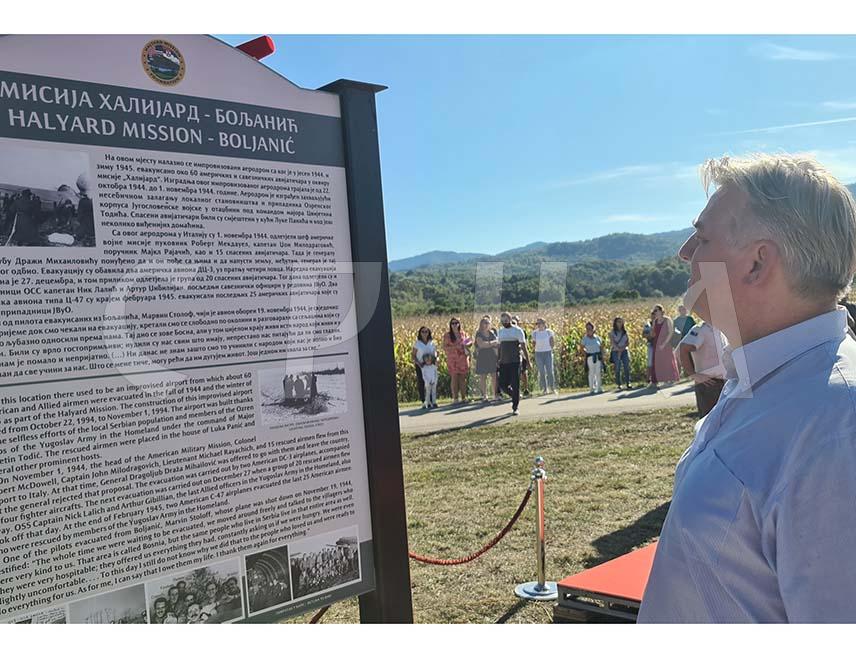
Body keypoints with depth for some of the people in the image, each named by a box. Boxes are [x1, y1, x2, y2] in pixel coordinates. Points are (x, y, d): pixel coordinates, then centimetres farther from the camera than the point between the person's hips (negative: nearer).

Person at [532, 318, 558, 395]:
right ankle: (544, 389, 7)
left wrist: (550, 349, 2)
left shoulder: (549, 332, -2)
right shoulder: (534, 333, 1)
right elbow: (534, 344, 10)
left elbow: (552, 342, 7)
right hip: (538, 353, 1)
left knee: (550, 371, -5)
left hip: (548, 353, -1)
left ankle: (552, 388, 8)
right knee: (541, 372, -1)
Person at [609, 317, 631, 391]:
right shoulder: (612, 332, 3)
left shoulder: (625, 332, 13)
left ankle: (628, 383, 0)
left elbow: (628, 342, 6)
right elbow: (613, 342, -8)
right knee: (617, 369, -3)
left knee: (627, 367, -4)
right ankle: (619, 385, -1)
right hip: (616, 352, -3)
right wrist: (618, 349, -20)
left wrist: (623, 348, -11)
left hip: (624, 351, 3)